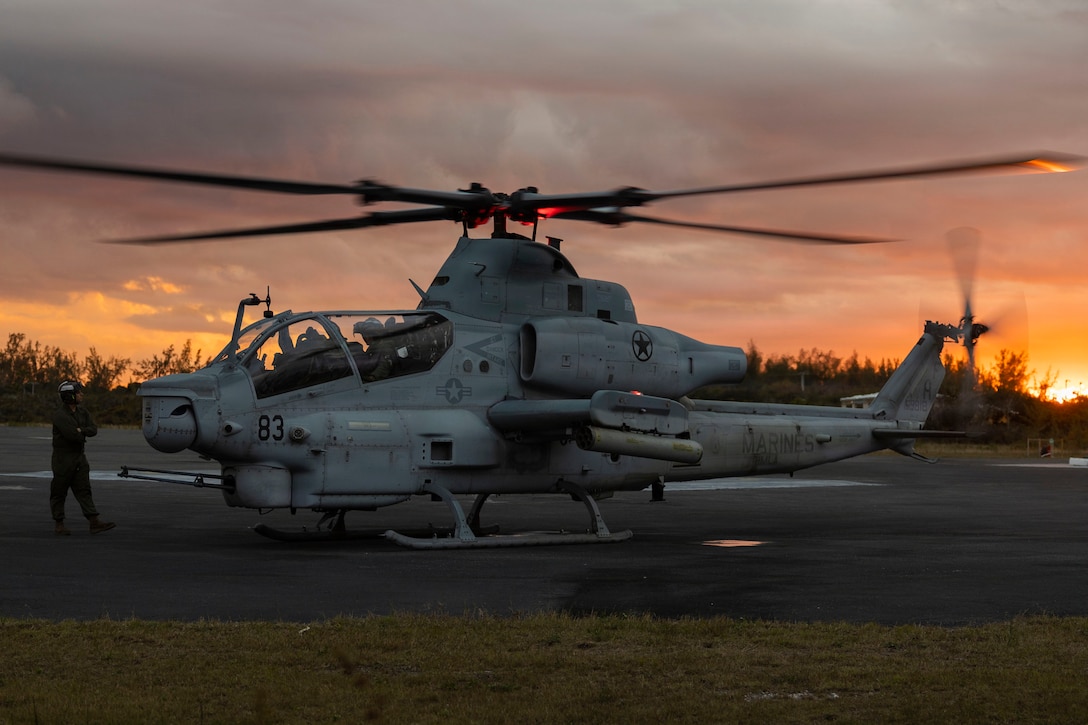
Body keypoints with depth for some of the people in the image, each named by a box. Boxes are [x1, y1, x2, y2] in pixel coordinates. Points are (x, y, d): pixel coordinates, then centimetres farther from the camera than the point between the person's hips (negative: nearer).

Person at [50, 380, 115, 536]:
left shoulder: (82, 412, 8)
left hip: (79, 457, 7)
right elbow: (72, 435, -24)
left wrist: (81, 430, -15)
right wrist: (83, 436, -5)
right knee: (59, 492, 3)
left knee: (84, 490, 0)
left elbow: (94, 430, 2)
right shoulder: (60, 416, -17)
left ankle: (94, 522, -8)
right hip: (63, 458, -7)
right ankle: (58, 524, 14)